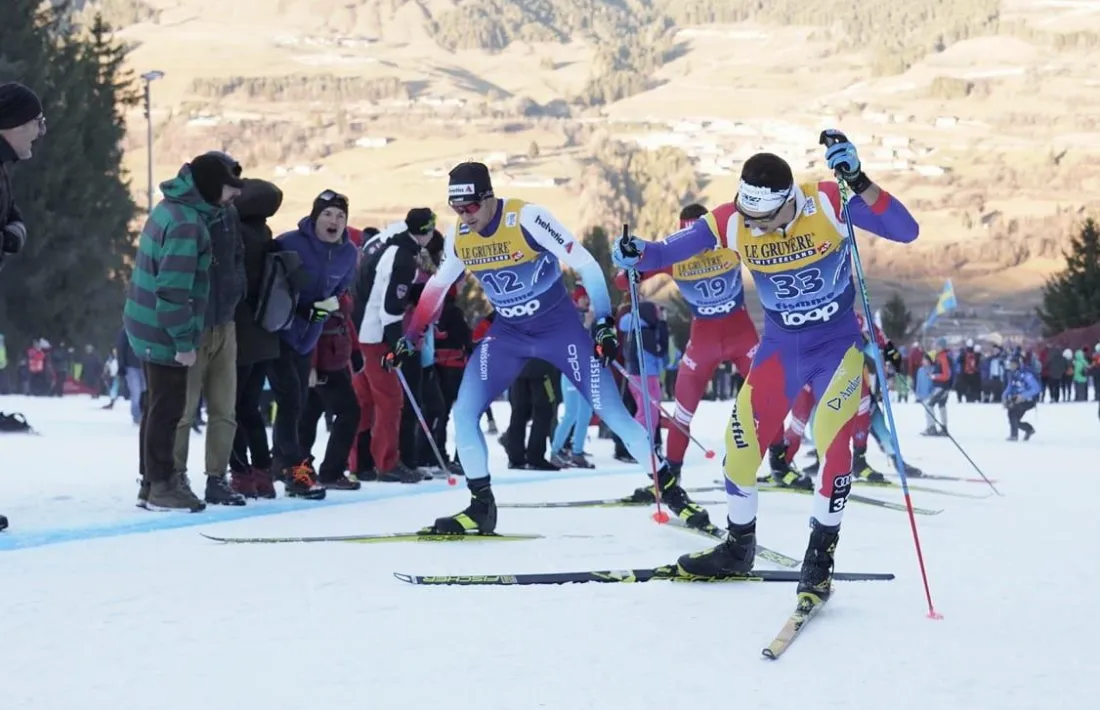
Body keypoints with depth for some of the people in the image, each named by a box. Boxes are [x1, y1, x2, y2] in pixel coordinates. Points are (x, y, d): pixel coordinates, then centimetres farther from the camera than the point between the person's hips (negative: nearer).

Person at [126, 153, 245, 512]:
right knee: (168, 408, -2)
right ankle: (161, 486, 5)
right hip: (165, 333, -10)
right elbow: (174, 289, -25)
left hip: (150, 327, 10)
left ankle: (153, 481, 24)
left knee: (160, 405, 16)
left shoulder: (173, 208, 10)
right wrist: (184, 341, -20)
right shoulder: (187, 223, -22)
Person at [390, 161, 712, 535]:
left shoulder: (527, 218, -24)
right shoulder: (458, 237, -6)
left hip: (561, 327, -5)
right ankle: (481, 506, 6)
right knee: (463, 413, -7)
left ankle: (671, 491, 4)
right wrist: (408, 339, 15)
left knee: (612, 412, -8)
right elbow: (436, 288, 11)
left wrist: (604, 322, -23)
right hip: (507, 334, 5)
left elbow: (585, 264, -21)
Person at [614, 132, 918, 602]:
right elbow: (668, 252, -7)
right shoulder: (730, 222, -16)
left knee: (831, 435, -22)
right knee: (742, 439, 2)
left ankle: (820, 558, -10)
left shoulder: (828, 203, -25)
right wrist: (637, 254, -31)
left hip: (838, 341, -4)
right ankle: (738, 547, 25)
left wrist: (858, 181, -46)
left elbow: (905, 230, -33)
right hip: (781, 345, 4)